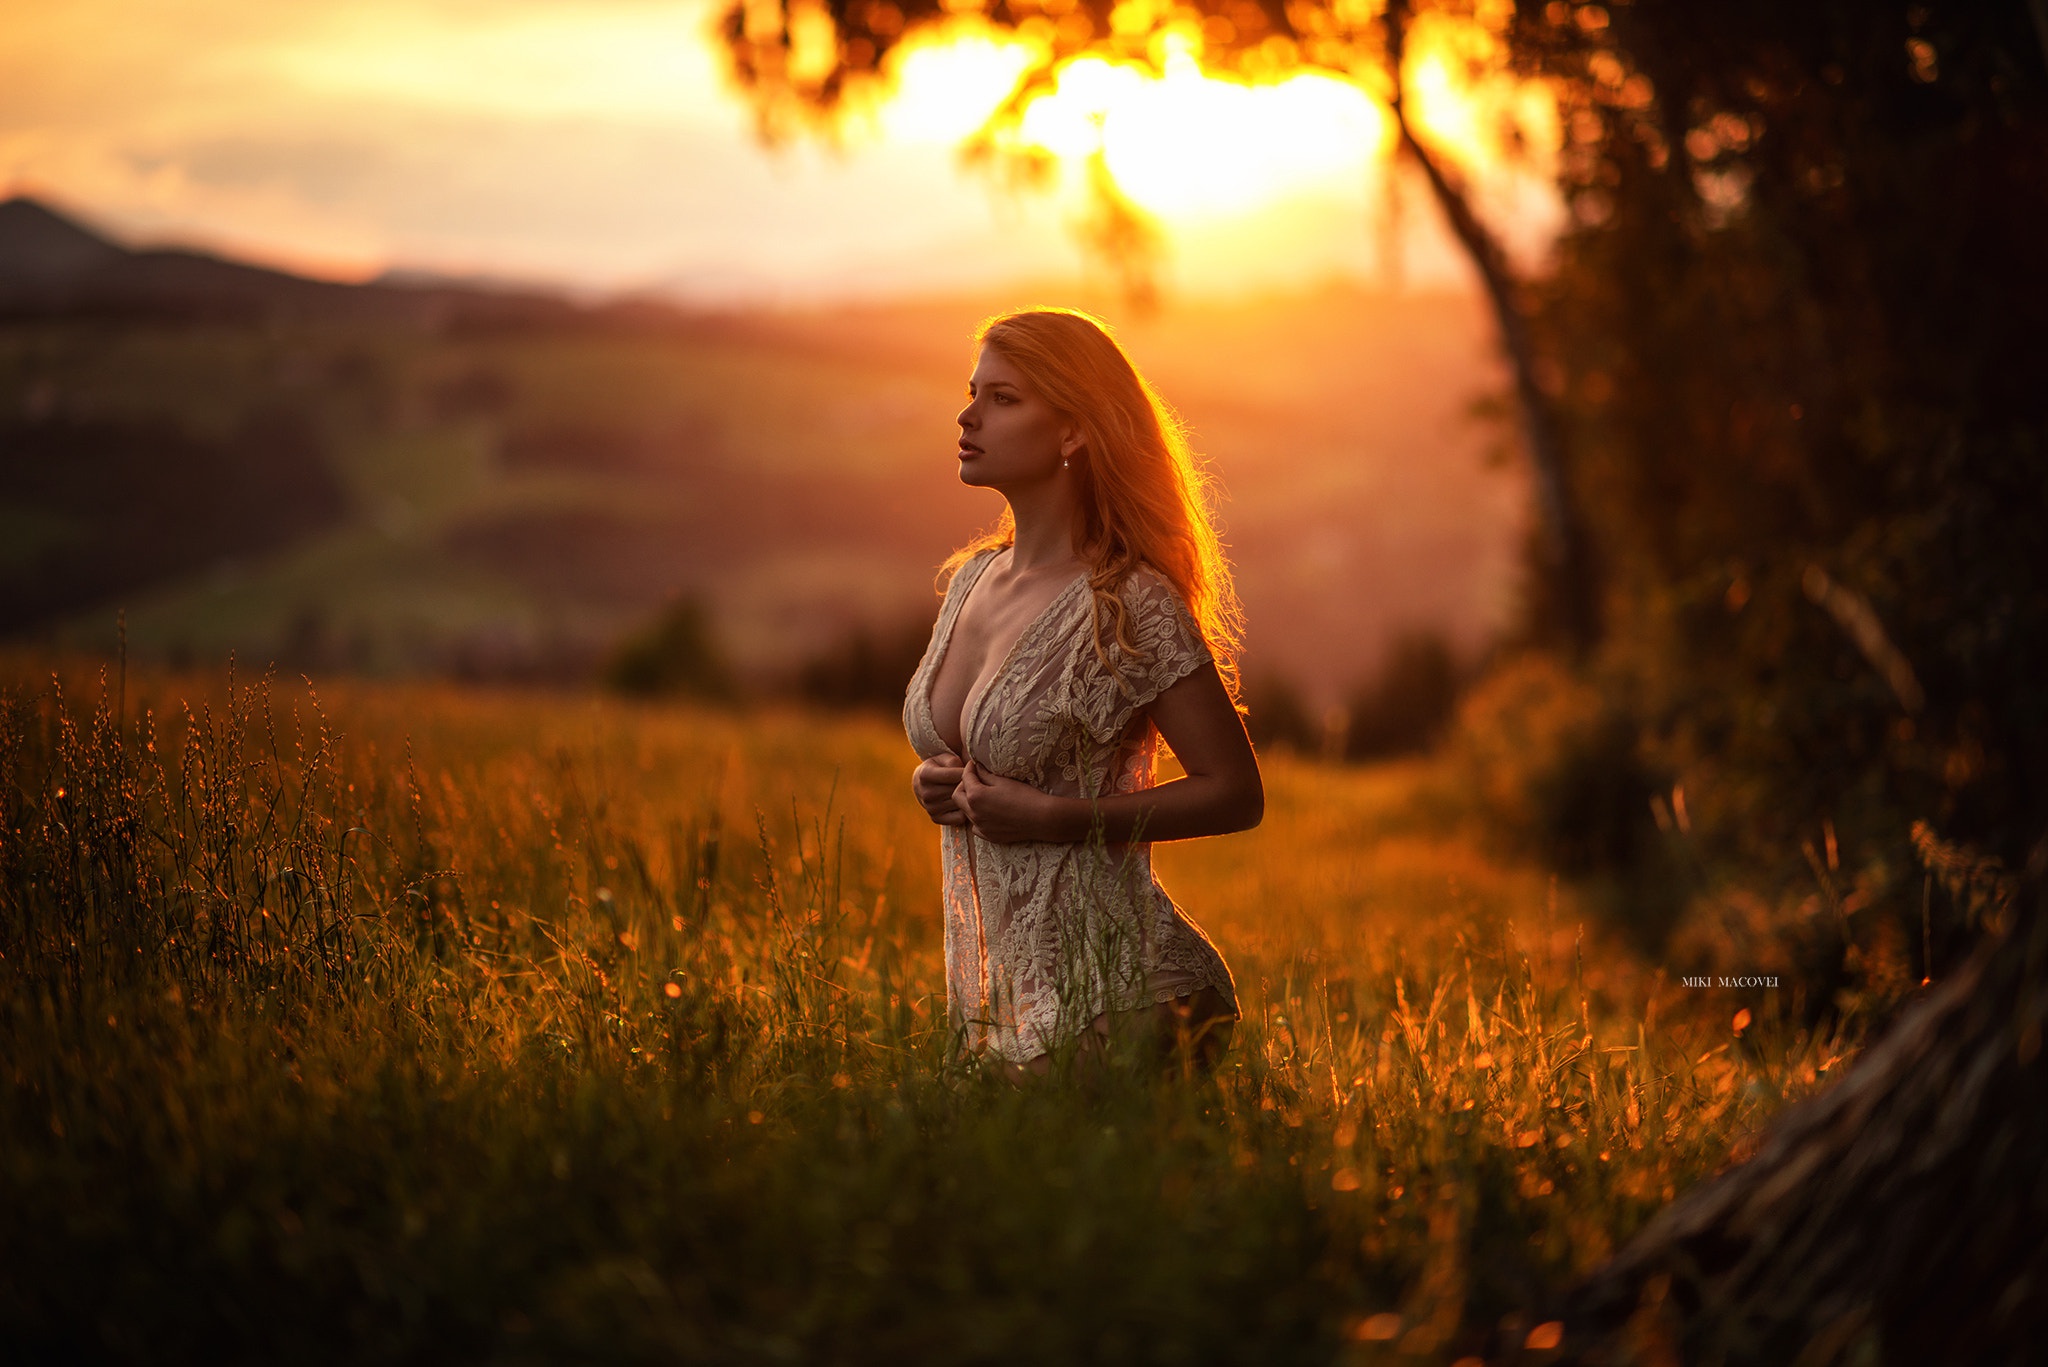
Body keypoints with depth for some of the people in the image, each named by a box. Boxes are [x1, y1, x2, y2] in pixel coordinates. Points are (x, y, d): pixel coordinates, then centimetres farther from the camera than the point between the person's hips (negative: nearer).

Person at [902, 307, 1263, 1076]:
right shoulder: (972, 578, 8)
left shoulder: (1130, 608, -14)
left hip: (1106, 991, -7)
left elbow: (1237, 794, -13)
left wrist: (1055, 817, -19)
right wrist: (933, 781, 1)